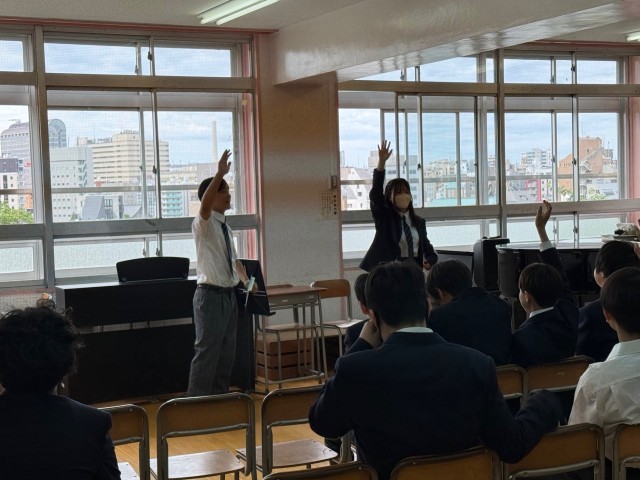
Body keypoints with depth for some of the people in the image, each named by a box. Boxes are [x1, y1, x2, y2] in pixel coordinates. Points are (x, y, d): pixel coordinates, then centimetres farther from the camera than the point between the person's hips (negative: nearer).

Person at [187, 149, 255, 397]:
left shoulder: (225, 227, 14)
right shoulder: (204, 224, -11)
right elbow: (204, 206, -33)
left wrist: (246, 280, 10)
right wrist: (220, 173, -42)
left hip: (229, 294, 8)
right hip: (210, 295, -8)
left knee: (227, 352, 15)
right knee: (207, 353, -7)